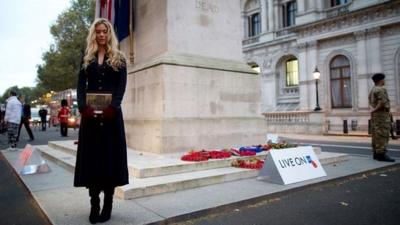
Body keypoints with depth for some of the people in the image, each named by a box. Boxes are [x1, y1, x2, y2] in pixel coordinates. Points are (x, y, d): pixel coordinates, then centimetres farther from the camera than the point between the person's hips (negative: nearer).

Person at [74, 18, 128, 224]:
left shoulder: (118, 59, 9)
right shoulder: (87, 59, 14)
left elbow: (121, 86, -3)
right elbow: (81, 85, 5)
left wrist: (112, 107, -20)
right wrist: (83, 106, -14)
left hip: (111, 112, -2)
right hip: (90, 113, 2)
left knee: (110, 155, -1)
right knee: (92, 156, 1)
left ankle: (108, 204, 8)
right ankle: (94, 204, 9)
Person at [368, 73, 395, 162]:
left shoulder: (372, 90, 17)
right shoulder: (381, 89, -13)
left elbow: (370, 102, 21)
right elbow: (382, 102, -23)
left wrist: (372, 109, 5)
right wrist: (375, 109, -12)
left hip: (375, 115, 10)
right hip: (382, 114, -10)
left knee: (376, 134, 10)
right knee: (382, 134, -10)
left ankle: (376, 153, 14)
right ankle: (381, 154, -12)